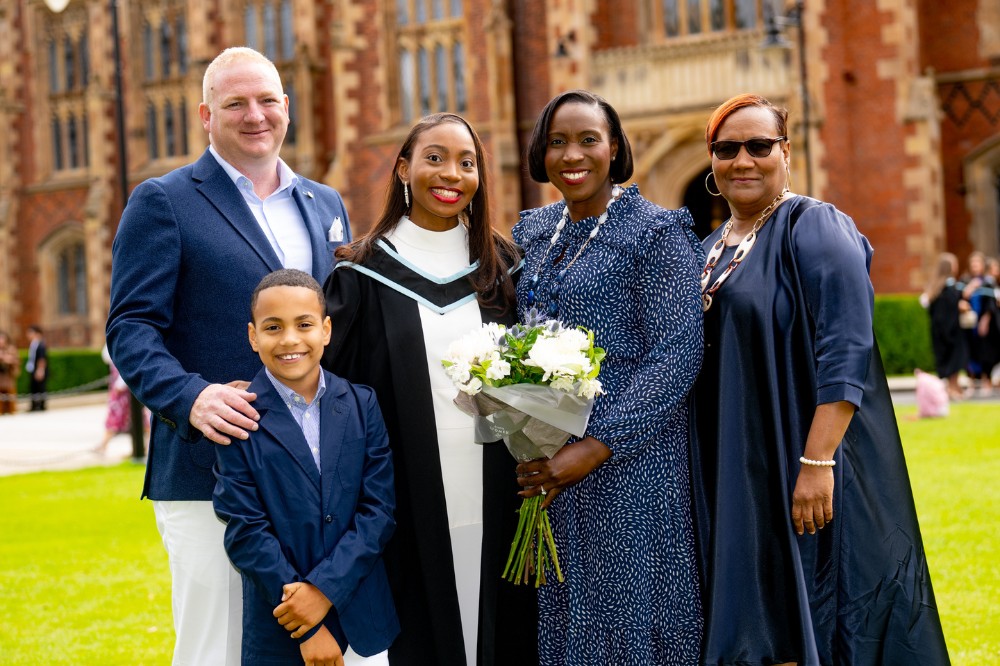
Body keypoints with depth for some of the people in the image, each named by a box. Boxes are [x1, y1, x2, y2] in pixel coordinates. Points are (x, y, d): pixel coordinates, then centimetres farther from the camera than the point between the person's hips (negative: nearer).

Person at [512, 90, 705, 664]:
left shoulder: (657, 233, -8)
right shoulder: (533, 232, 12)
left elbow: (678, 354, -15)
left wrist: (596, 448, -20)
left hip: (628, 463, -6)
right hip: (544, 467, 6)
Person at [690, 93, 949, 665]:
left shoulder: (814, 228, -9)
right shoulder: (712, 249, 14)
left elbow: (845, 354, -18)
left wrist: (817, 462, -25)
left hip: (801, 470, -7)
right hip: (731, 478, 7)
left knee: (810, 619, -1)